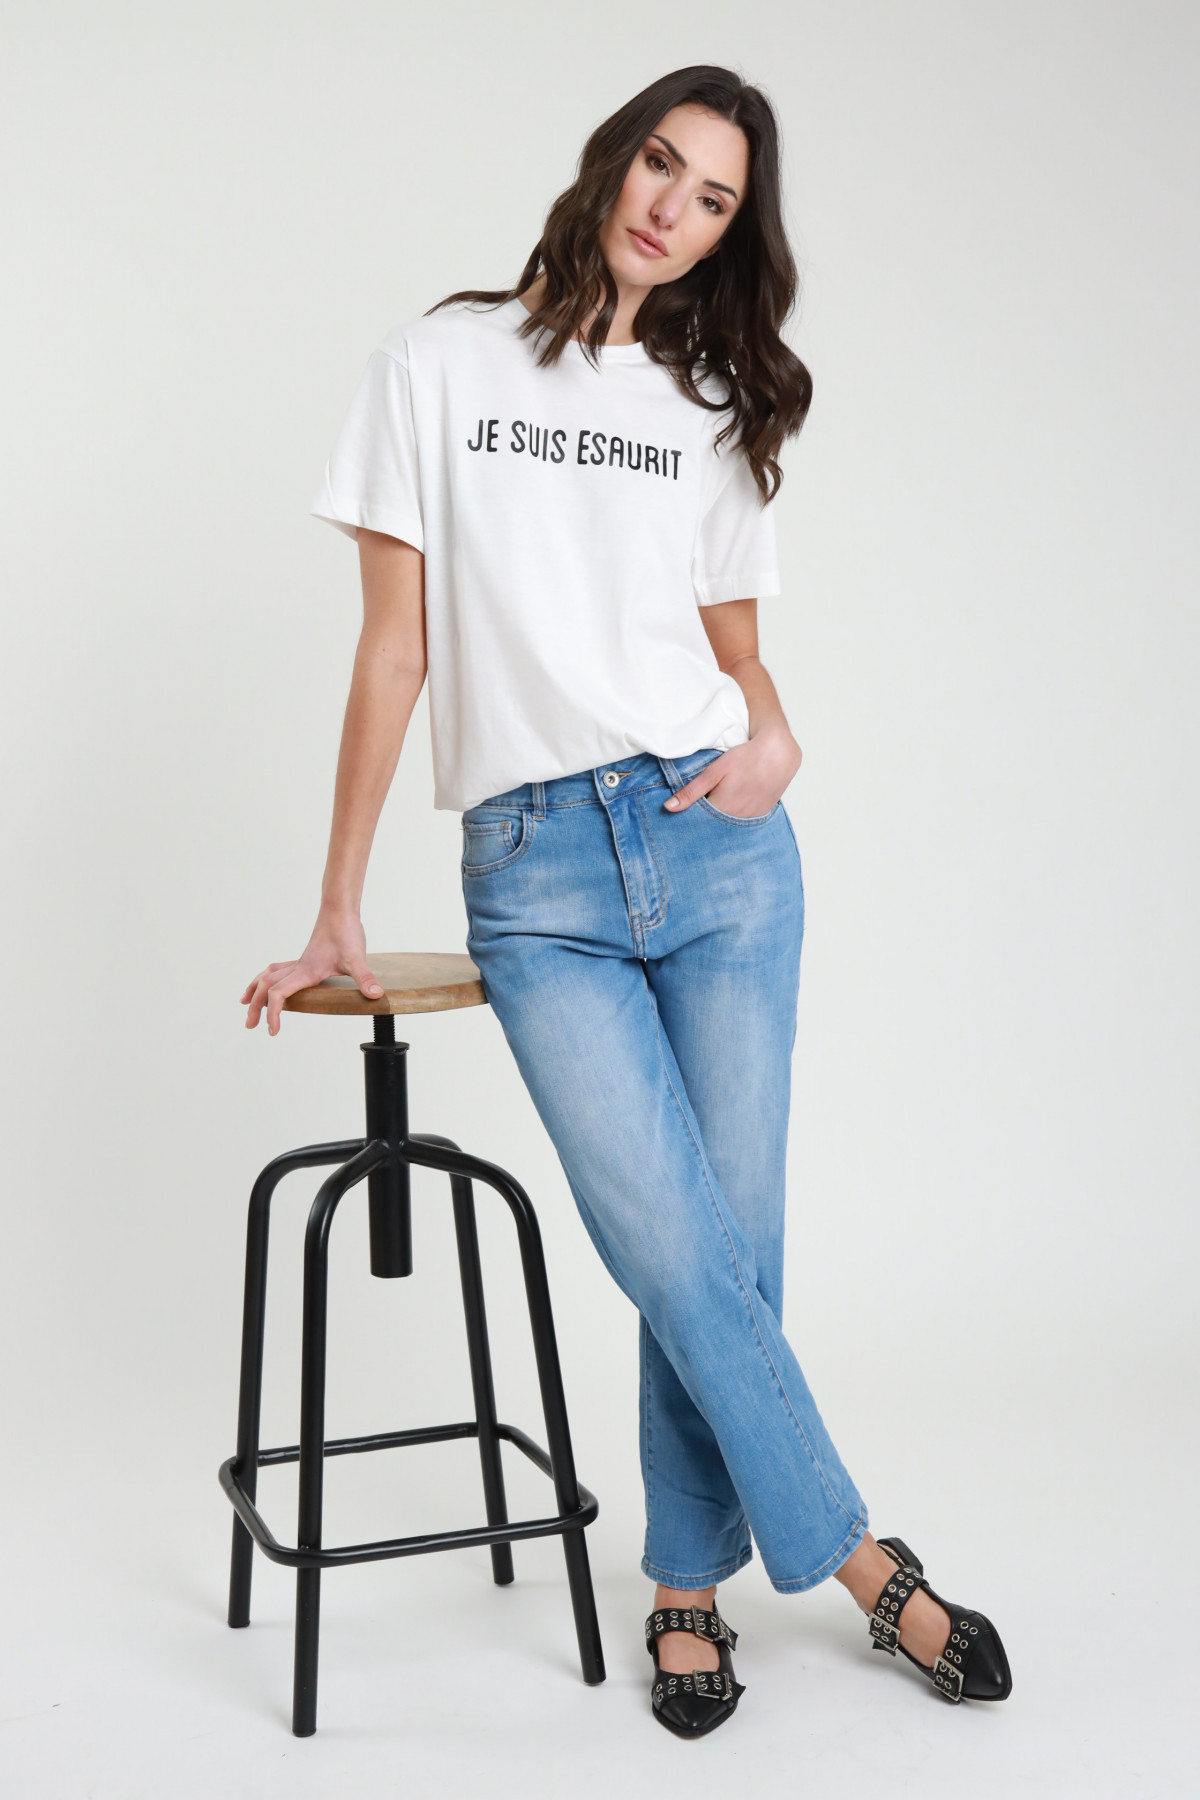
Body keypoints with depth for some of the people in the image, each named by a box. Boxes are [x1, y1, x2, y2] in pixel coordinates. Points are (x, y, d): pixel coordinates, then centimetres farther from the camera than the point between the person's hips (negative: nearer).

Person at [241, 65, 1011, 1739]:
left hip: (717, 844, 3)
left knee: (729, 1243, 1)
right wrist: (337, 912, 3)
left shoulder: (715, 408, 15)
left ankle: (687, 1583, 20)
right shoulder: (441, 361, 7)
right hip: (535, 874, -2)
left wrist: (775, 735, -5)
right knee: (679, 1253, -10)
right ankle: (856, 1558, 9)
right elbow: (395, 644, 5)